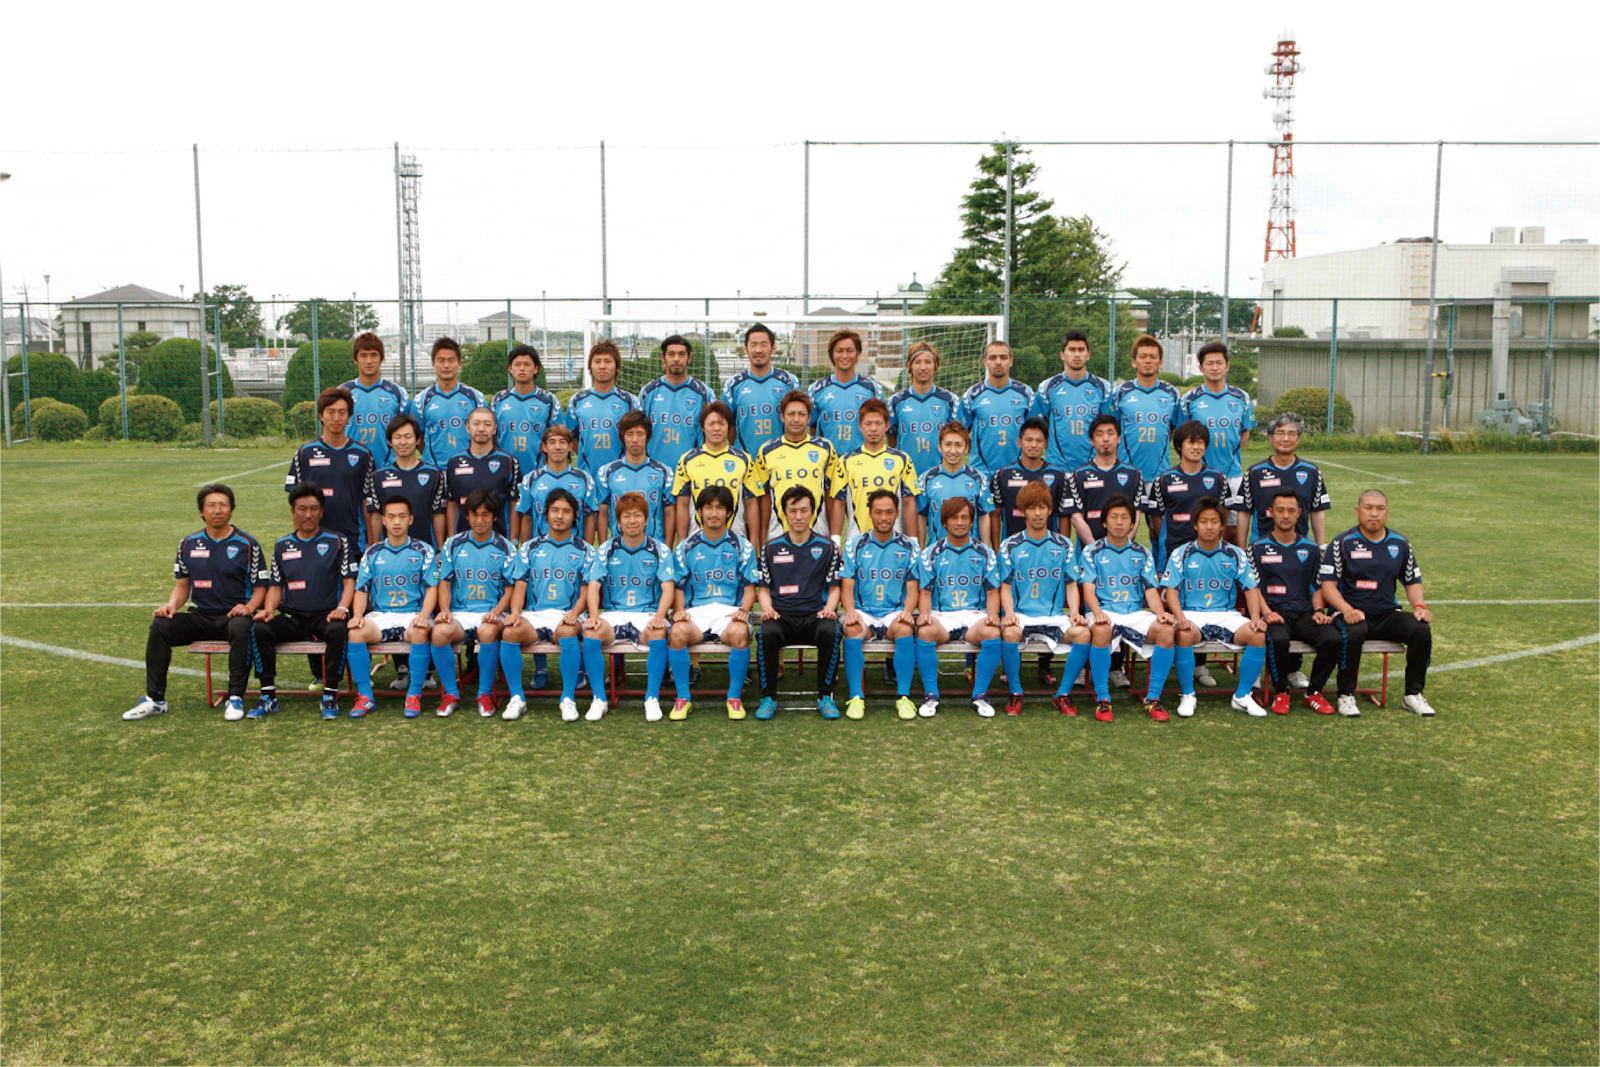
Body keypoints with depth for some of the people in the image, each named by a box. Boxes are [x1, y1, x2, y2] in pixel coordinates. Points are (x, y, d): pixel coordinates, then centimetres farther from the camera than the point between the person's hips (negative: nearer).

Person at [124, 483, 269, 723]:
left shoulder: (247, 545, 0)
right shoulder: (189, 544, 11)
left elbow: (260, 587, 1)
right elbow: (182, 585, 16)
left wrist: (248, 608, -18)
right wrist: (171, 605, -4)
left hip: (233, 616, -4)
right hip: (200, 616, 4)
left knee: (240, 629, -37)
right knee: (159, 626, -19)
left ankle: (235, 698, -28)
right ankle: (155, 700, -12)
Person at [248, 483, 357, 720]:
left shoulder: (337, 542, 7)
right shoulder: (282, 546, 16)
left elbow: (349, 580, 2)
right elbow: (275, 585, 16)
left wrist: (342, 607, -15)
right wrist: (269, 609, -4)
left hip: (326, 616, -3)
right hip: (292, 618, 3)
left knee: (337, 631, -36)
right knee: (259, 630, -25)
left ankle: (330, 695, -25)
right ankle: (268, 696, -16)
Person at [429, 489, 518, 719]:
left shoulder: (505, 548, 7)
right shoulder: (453, 544, 11)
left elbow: (510, 588, 3)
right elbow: (444, 582, 9)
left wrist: (496, 611, -16)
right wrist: (445, 610, -9)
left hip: (491, 613, -2)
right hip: (459, 612, 2)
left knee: (487, 632, -37)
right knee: (439, 632, -32)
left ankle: (485, 694, -17)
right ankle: (451, 694, -11)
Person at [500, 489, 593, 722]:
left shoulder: (584, 550, 10)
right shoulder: (530, 548, 16)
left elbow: (587, 590, 2)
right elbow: (519, 586, 9)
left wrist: (574, 613, -18)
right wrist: (515, 612, -11)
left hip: (567, 615, -2)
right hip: (533, 615, 2)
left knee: (567, 632, -37)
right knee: (509, 632, -30)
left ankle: (568, 698, -25)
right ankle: (517, 698, -17)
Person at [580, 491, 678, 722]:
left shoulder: (659, 551, 7)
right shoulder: (606, 550, 10)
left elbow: (668, 588, -3)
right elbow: (593, 586, 1)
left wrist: (659, 616, -22)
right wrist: (594, 615, -19)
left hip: (647, 614, -1)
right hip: (613, 614, 1)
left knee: (658, 633, -36)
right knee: (591, 632, -31)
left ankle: (652, 698, -24)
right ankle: (599, 699, -21)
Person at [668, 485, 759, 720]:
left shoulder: (741, 546, 11)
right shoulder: (686, 547, 13)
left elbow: (749, 587, 8)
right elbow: (678, 587, 12)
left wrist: (743, 609, -12)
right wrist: (680, 610, -9)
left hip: (730, 611, -1)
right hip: (696, 611, 1)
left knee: (740, 633, -36)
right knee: (677, 632, -33)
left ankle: (735, 697, -17)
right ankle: (682, 697, -16)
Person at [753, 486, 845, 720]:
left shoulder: (827, 547, 13)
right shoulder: (771, 548, 14)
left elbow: (834, 587, 12)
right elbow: (763, 588, 14)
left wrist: (829, 608, -8)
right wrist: (767, 608, -6)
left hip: (815, 616, 0)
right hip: (781, 616, 0)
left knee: (830, 631, -35)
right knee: (766, 633, -34)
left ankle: (825, 696, -17)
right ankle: (768, 697, -17)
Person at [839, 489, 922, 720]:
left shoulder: (908, 547, 9)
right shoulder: (856, 545, 8)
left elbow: (912, 589, 6)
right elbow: (846, 586, 3)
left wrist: (907, 611, -15)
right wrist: (850, 611, -17)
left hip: (895, 613, 0)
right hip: (862, 613, 0)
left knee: (905, 629, -34)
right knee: (852, 630, -33)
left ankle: (904, 696, -26)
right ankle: (856, 697, -26)